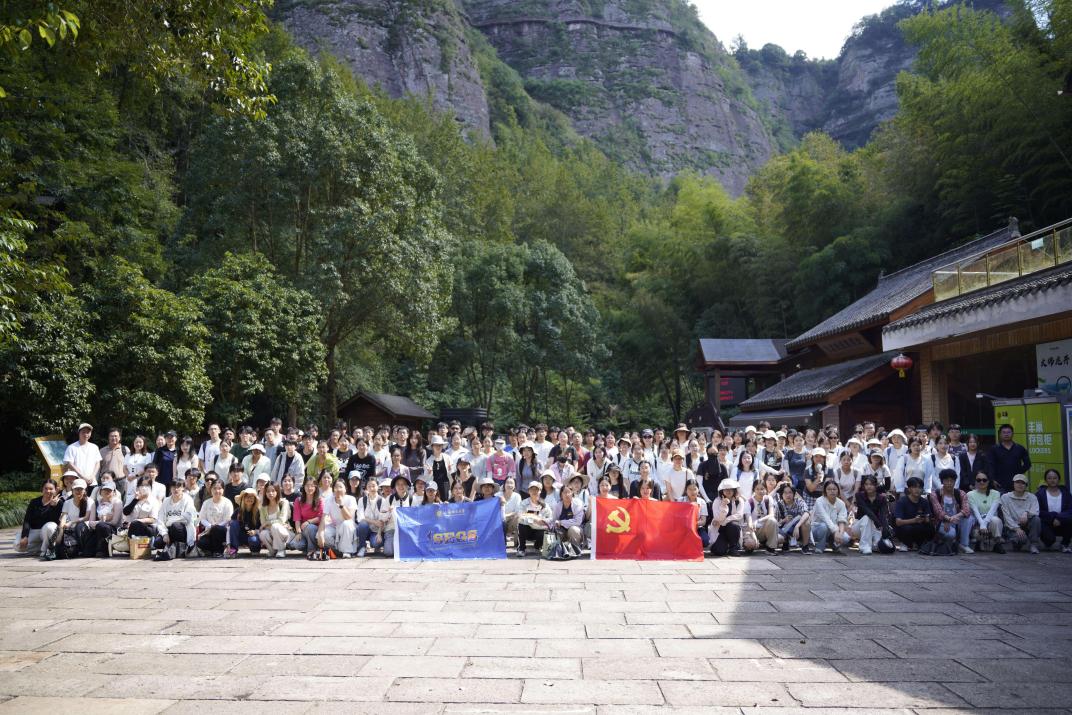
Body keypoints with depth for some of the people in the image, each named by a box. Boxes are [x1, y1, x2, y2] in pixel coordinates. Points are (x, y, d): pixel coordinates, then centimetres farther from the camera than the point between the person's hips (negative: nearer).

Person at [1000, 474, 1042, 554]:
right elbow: (1007, 517, -7)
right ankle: (1017, 542, 3)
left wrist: (1026, 513, -34)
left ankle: (1033, 545, -15)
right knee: (1021, 538, -35)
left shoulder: (1031, 497, 6)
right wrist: (1017, 528, -21)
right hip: (1012, 527, -3)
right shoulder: (1005, 497, 1)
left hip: (1026, 526, 3)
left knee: (1036, 519, -30)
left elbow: (1035, 512, -12)